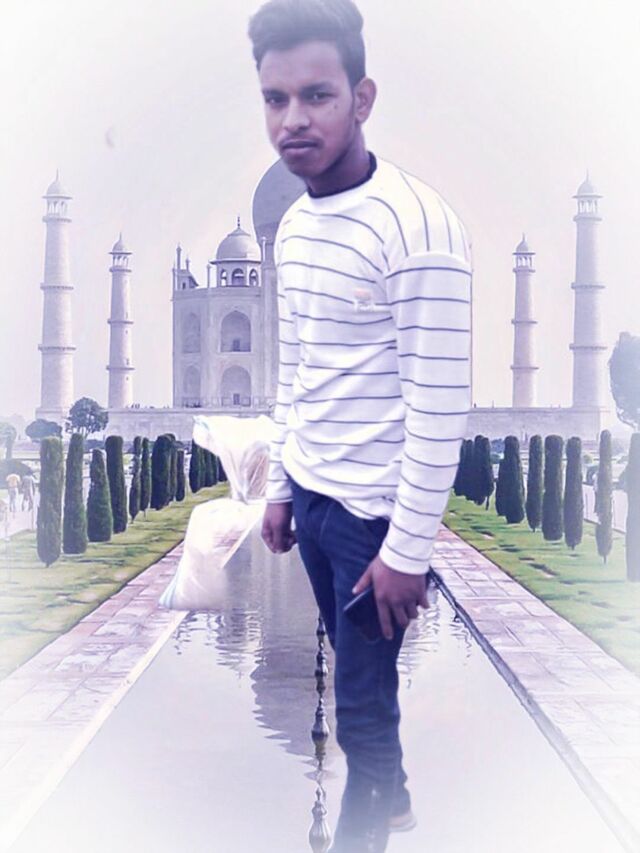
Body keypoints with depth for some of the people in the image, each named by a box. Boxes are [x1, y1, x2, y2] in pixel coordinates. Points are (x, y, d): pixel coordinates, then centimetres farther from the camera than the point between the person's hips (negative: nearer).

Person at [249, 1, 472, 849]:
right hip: (310, 496, 8)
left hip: (375, 509, -7)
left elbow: (441, 405, -21)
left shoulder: (417, 224, -21)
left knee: (362, 698, 5)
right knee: (354, 671, 23)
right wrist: (279, 488, 16)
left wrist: (407, 550, -19)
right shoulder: (293, 224, 5)